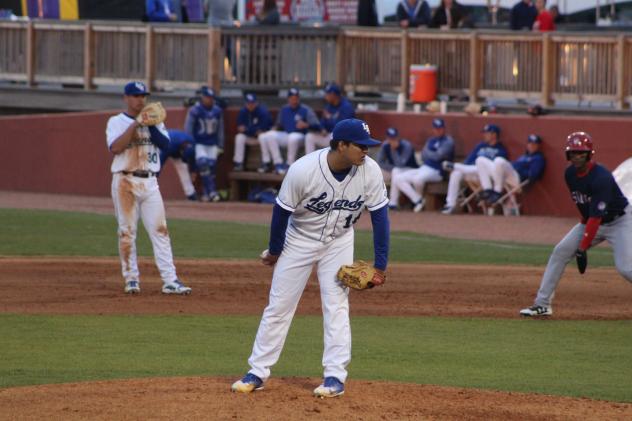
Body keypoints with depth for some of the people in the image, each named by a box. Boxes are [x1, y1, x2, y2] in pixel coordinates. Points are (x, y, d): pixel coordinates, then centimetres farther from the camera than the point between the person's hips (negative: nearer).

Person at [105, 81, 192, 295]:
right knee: (127, 232, -1)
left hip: (150, 182, 3)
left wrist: (150, 125, -11)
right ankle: (131, 278, 8)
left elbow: (165, 143, -1)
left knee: (160, 230, -3)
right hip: (125, 182, -3)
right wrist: (135, 125, -16)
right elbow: (115, 148, -15)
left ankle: (170, 280, -6)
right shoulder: (116, 122, 2)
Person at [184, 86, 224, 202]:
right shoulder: (195, 111, -14)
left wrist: (220, 146, 9)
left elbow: (220, 129, 9)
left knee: (211, 166, -1)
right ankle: (211, 191, -21)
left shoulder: (217, 111, 0)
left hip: (212, 144, 4)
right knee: (203, 163, -22)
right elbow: (188, 129, -10)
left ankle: (207, 194, 10)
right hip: (199, 144, -4)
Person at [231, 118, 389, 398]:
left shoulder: (370, 171, -23)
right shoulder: (303, 170, -31)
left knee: (336, 306, -6)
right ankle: (258, 373, 10)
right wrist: (274, 251, -3)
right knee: (278, 306, 2)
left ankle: (335, 377, -2)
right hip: (299, 239, -1)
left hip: (339, 243, 1)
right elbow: (282, 211, -16)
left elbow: (379, 215, -13)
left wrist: (380, 265, -14)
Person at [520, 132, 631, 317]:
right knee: (560, 252, -5)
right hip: (591, 221, 7)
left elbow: (596, 216, -30)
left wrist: (583, 247, -30)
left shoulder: (601, 177, -30)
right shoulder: (570, 174, -6)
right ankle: (542, 304, -1)